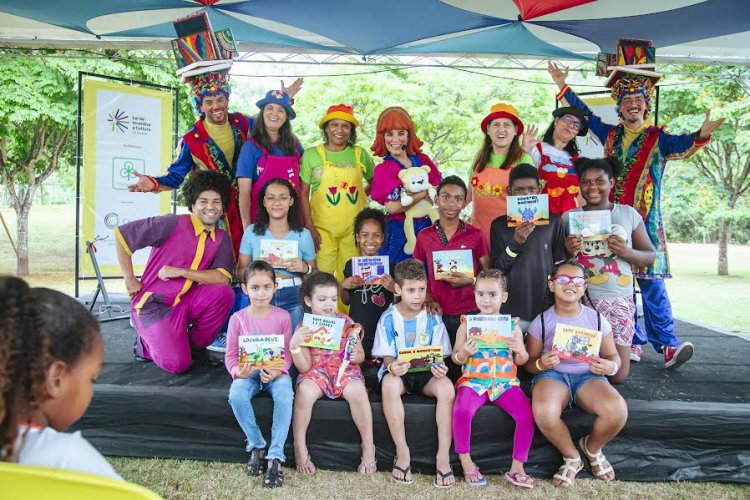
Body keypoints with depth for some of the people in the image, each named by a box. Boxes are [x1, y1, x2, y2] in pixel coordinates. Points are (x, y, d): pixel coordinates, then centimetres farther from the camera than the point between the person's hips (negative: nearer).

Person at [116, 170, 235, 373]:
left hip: (186, 303, 5)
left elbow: (223, 278, -13)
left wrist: (180, 271, -20)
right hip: (153, 303, -5)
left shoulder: (222, 239, 3)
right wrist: (129, 278, -7)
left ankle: (195, 344, 1)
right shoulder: (174, 224, -13)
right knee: (178, 364, -22)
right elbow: (121, 235, -11)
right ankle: (146, 342, 12)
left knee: (224, 293, -23)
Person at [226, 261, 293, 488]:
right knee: (236, 395, -32)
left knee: (285, 394, -34)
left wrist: (276, 371, -20)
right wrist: (238, 371, -22)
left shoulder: (282, 316, -2)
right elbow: (231, 355, 0)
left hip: (276, 371, -1)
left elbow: (287, 352, 0)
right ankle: (256, 445, -10)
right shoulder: (237, 318, -2)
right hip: (248, 372, 1)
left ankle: (275, 456, -25)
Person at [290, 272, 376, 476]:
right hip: (317, 371, 0)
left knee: (357, 391, -33)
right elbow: (304, 367, -7)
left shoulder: (346, 322, 0)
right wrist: (294, 345, -23)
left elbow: (361, 355, 7)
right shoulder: (304, 328, -3)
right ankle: (300, 448, -16)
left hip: (345, 369, 0)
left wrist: (356, 356, -17)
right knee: (305, 391, -34)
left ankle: (368, 449, -17)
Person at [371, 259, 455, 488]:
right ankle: (402, 452, -25)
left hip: (426, 373, 1)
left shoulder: (432, 318, -1)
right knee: (389, 384, -37)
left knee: (447, 388, -33)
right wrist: (392, 366, -28)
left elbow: (439, 355, 1)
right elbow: (387, 355, -3)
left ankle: (443, 456, -24)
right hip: (398, 371, -1)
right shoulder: (388, 318, -3)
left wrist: (439, 367, -25)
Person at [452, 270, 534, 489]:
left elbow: (521, 361, 12)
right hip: (474, 380, -1)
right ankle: (466, 463, -8)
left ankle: (517, 467, -3)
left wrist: (520, 350, -11)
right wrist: (463, 352, -17)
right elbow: (456, 359, 6)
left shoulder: (512, 325, 6)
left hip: (506, 381, 1)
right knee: (461, 410, -30)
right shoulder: (467, 324, 3)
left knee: (526, 414, -23)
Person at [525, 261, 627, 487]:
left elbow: (612, 355, 12)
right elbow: (529, 362, 5)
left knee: (617, 411, -31)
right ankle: (571, 457, -2)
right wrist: (541, 364, -19)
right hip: (552, 375, -1)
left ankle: (592, 448, 7)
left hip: (588, 375, 2)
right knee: (543, 413, -37)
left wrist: (611, 366, -13)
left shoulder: (597, 319, 5)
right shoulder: (541, 321, 2)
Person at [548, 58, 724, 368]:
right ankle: (631, 343, 13)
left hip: (645, 223, -3)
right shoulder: (609, 134, 14)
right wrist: (563, 86, 23)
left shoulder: (658, 139, 3)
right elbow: (585, 114, 24)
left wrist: (701, 135, -37)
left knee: (651, 283, -8)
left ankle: (667, 344, -5)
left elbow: (682, 145, -16)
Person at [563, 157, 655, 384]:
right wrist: (568, 252, -14)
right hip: (580, 299, 0)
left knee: (618, 375, 0)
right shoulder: (569, 217, 5)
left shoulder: (628, 214, 6)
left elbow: (650, 256, 9)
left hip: (618, 300, 1)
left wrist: (627, 252, -11)